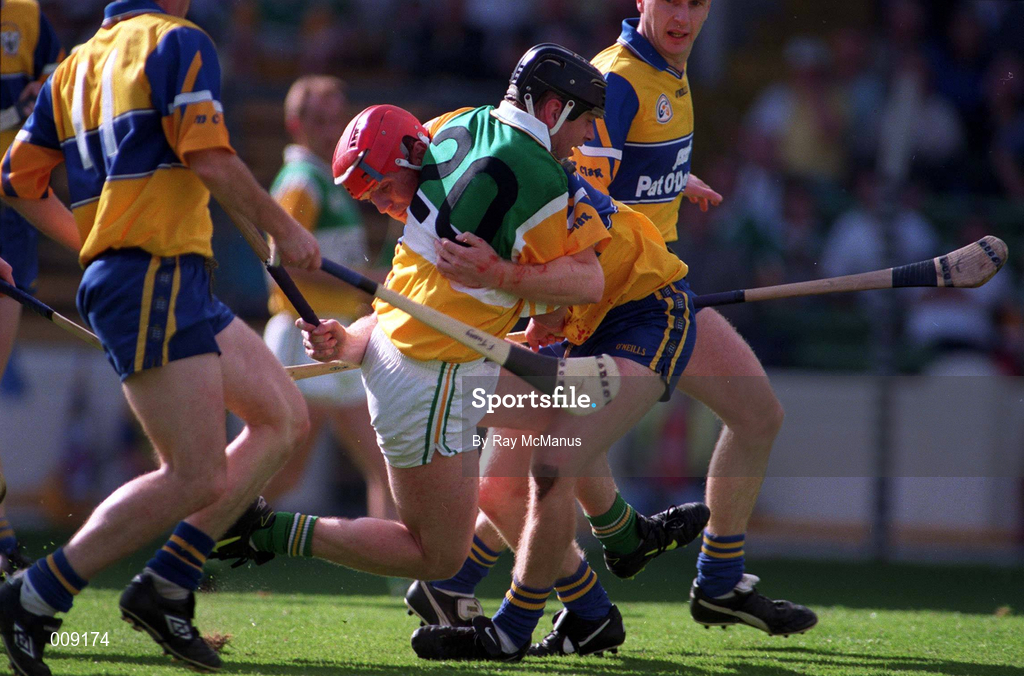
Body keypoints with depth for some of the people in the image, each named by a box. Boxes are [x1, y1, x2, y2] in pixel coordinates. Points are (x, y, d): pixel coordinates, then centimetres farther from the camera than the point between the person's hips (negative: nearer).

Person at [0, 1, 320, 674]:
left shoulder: (76, 64, 20)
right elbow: (208, 158, -15)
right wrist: (283, 228, -4)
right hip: (156, 278, -10)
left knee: (285, 416, 13)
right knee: (197, 477, -13)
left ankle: (167, 586, 7)